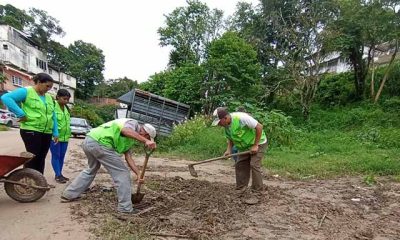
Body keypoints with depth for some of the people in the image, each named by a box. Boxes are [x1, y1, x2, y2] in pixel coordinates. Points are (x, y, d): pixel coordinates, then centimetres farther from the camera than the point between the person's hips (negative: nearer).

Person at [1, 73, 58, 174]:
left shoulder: (49, 97, 15)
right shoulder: (26, 91, -5)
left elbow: (53, 116, 17)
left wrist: (55, 132, 11)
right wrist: (21, 114, -20)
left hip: (47, 133, 7)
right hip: (31, 131, -7)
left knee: (41, 159, 11)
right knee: (33, 158, -5)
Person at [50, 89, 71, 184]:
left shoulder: (66, 108, 13)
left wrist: (68, 133, 19)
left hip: (65, 137, 7)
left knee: (62, 156, 13)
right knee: (56, 156, 1)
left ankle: (60, 174, 23)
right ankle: (58, 175, 8)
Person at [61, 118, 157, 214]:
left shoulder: (130, 138, 25)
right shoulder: (133, 123, 0)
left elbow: (128, 157, 21)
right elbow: (126, 131, -25)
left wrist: (138, 174, 15)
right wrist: (145, 141, -33)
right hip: (100, 144, -10)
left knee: (91, 169, 34)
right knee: (122, 173, -1)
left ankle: (68, 195, 44)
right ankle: (125, 207, 4)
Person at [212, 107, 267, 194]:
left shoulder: (241, 117, -32)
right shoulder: (226, 125, -6)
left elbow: (259, 127, -28)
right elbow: (230, 139, 8)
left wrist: (255, 145, -25)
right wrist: (228, 150, -11)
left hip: (258, 143, -8)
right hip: (244, 146, 8)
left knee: (254, 165, -14)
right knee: (239, 165, 5)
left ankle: (258, 192, -6)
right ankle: (240, 189, 15)